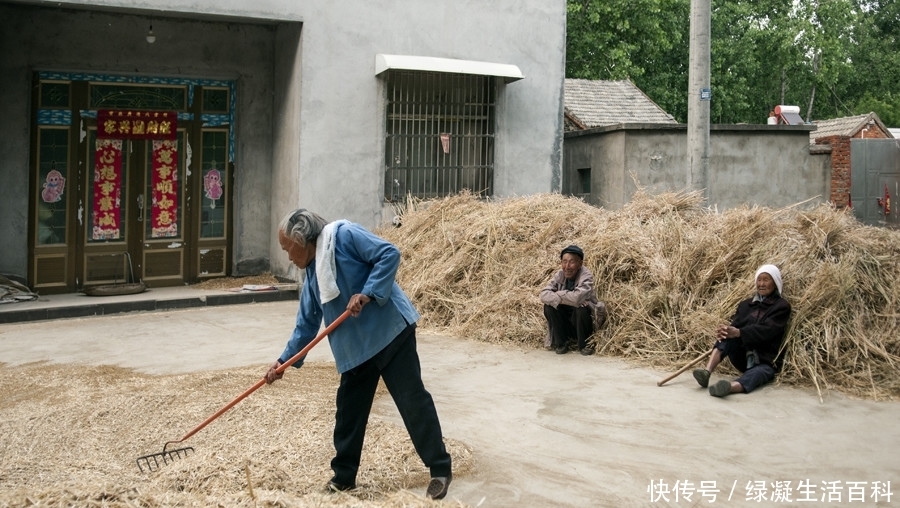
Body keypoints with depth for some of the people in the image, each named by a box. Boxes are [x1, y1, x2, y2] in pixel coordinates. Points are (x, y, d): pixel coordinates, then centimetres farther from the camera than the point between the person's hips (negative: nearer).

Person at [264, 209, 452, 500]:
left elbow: (390, 254, -17)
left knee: (413, 401, -5)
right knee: (348, 412, 11)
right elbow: (307, 324, 18)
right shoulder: (312, 274, 14)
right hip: (355, 347, 8)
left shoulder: (343, 235, -10)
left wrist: (367, 293, -22)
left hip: (390, 332, -8)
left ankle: (440, 470, 4)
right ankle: (343, 477, 24)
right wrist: (284, 361, 14)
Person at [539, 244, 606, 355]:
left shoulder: (586, 276, -19)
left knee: (582, 307, -33)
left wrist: (558, 294, -21)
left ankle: (584, 344, -10)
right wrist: (561, 299, -31)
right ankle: (561, 344, -3)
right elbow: (543, 295, -16)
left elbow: (577, 298, -37)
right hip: (565, 322, 4)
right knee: (548, 306, -18)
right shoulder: (559, 275, -4)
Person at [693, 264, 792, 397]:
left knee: (757, 373, -38)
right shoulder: (745, 305, 16)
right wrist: (724, 331, -24)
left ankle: (731, 387, -73)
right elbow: (735, 326, 2)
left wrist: (738, 333, -31)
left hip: (765, 361, -4)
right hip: (742, 359, 5)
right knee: (727, 334, -23)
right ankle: (707, 372, -42)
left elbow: (767, 330, -16)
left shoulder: (782, 306, 0)